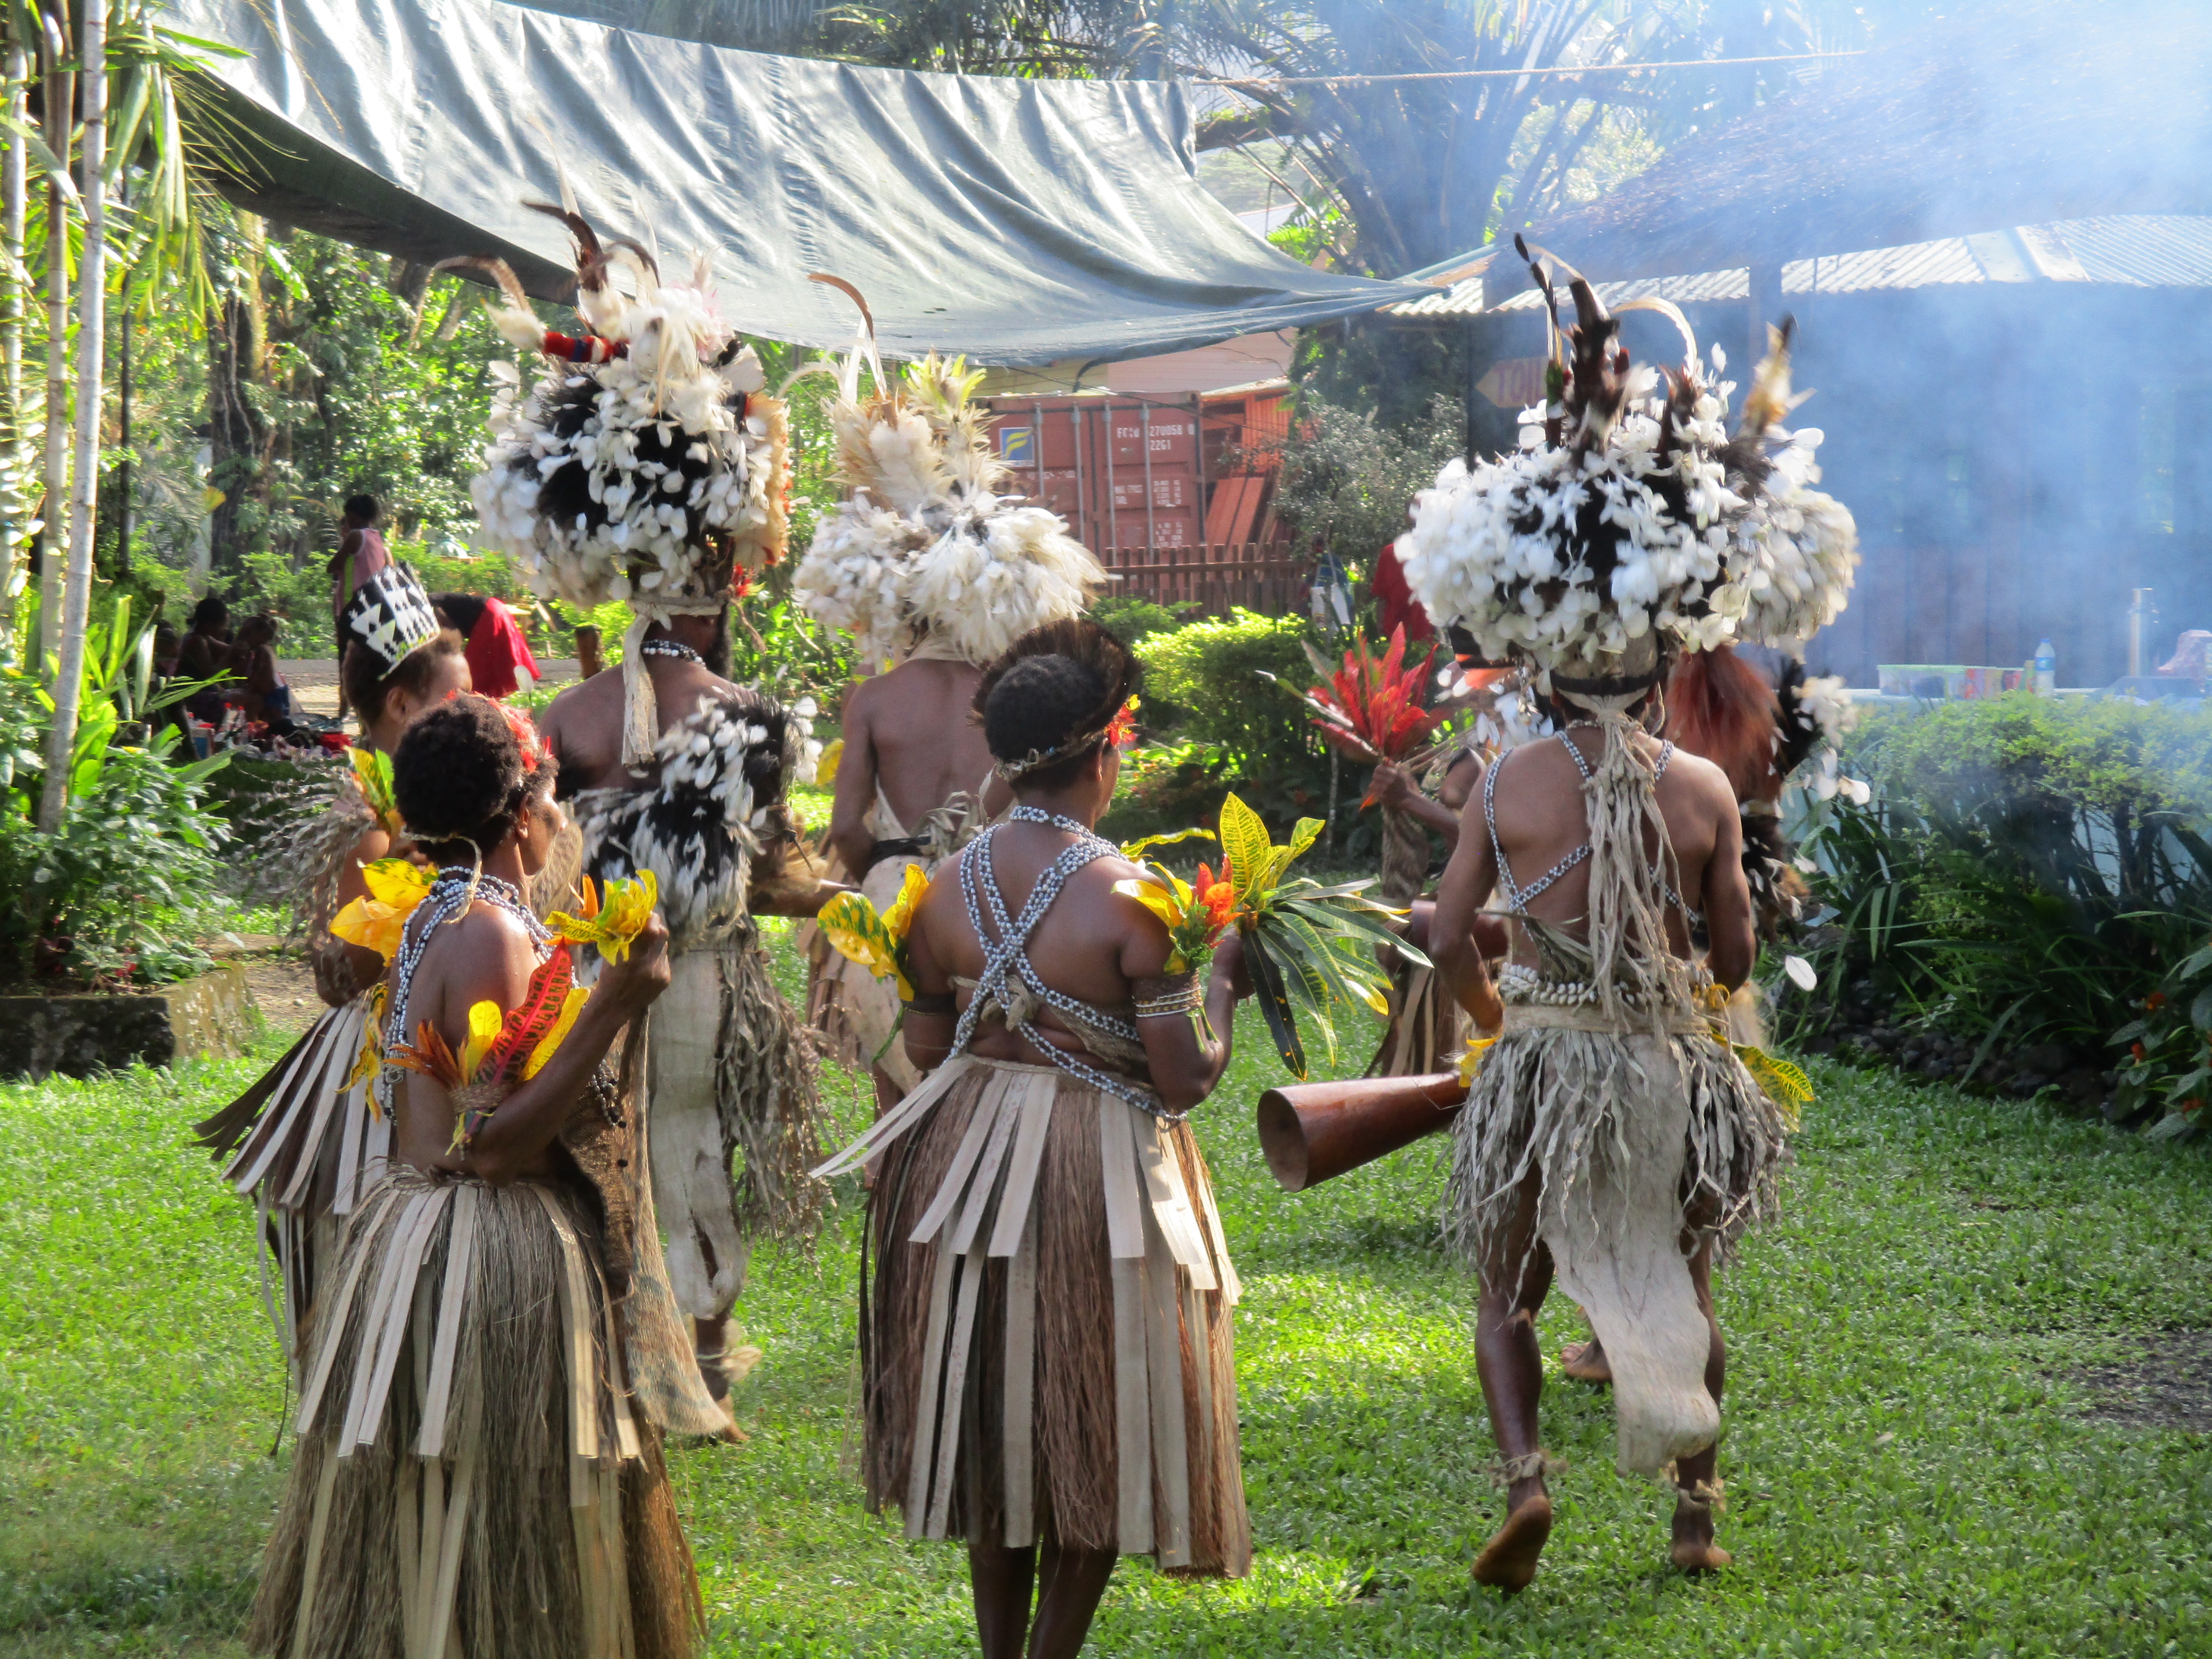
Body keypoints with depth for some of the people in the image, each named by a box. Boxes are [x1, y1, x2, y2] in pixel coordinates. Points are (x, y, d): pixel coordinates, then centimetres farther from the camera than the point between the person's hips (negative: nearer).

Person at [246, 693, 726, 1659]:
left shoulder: (431, 917, 10)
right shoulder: (489, 932, -20)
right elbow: (497, 1144, -25)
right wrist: (611, 1008, -25)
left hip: (417, 1242, 10)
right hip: (494, 1262, -10)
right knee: (488, 1525, -3)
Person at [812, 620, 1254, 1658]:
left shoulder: (946, 887, -3)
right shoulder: (1123, 901, -18)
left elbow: (927, 1046, 6)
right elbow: (1185, 1080, -16)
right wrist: (1221, 983, 0)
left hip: (966, 1159, 5)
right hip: (1097, 1175, -5)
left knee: (993, 1415, 18)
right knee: (1091, 1431, 8)